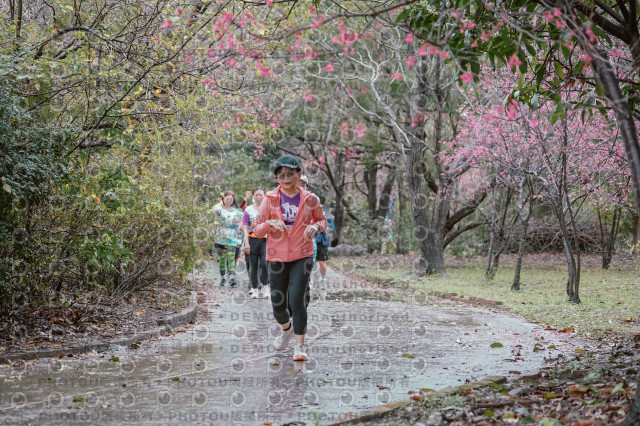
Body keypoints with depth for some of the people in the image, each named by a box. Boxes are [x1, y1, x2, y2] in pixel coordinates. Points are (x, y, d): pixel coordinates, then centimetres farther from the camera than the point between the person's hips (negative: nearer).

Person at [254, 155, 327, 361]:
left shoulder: (309, 199, -1)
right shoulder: (270, 199, -1)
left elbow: (322, 220, 15)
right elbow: (258, 230, 1)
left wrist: (315, 227, -8)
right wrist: (270, 224, -21)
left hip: (302, 257, -1)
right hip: (277, 257, 2)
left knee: (297, 299, -14)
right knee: (278, 304, 6)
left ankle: (300, 345, -3)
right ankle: (286, 328, 40)